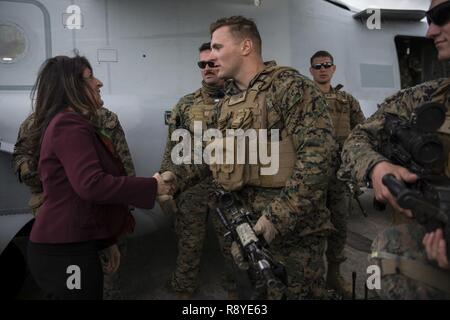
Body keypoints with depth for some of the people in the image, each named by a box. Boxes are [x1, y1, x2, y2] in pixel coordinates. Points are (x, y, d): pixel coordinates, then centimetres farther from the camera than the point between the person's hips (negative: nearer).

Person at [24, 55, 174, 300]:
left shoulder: (68, 123, 17)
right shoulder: (69, 125, -17)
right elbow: (92, 184, -29)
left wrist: (107, 241, 19)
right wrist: (151, 186, -19)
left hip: (66, 245, 10)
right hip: (65, 251, -10)